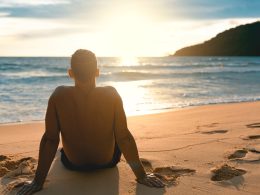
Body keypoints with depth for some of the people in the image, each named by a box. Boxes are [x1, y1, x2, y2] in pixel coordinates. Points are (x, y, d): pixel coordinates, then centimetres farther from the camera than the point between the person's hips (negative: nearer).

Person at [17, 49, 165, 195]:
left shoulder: (59, 96, -22)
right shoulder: (111, 94, -23)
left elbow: (50, 139, -19)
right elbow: (124, 137, -20)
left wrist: (38, 182, -9)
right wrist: (142, 176, -10)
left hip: (73, 164, 1)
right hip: (108, 162, 0)